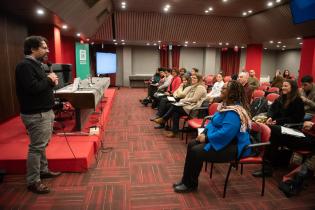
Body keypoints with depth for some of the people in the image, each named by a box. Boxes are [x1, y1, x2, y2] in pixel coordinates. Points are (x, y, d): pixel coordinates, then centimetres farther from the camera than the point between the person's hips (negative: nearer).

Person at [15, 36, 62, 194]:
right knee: (36, 147, -4)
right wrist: (49, 79, -13)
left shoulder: (36, 64, 15)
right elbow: (33, 88, -28)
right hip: (36, 114, -10)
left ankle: (43, 170, 32)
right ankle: (33, 182, 7)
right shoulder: (25, 66, -16)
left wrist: (51, 82, 2)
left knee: (42, 145, 18)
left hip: (44, 111, 10)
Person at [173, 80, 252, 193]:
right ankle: (186, 180, 12)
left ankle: (190, 184, 3)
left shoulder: (234, 113, -26)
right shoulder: (226, 105, 7)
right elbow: (214, 122, 15)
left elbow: (225, 134, -33)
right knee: (192, 145, 3)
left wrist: (206, 138, -20)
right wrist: (204, 132, -1)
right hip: (225, 140, 11)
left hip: (233, 147, -10)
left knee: (195, 151, -19)